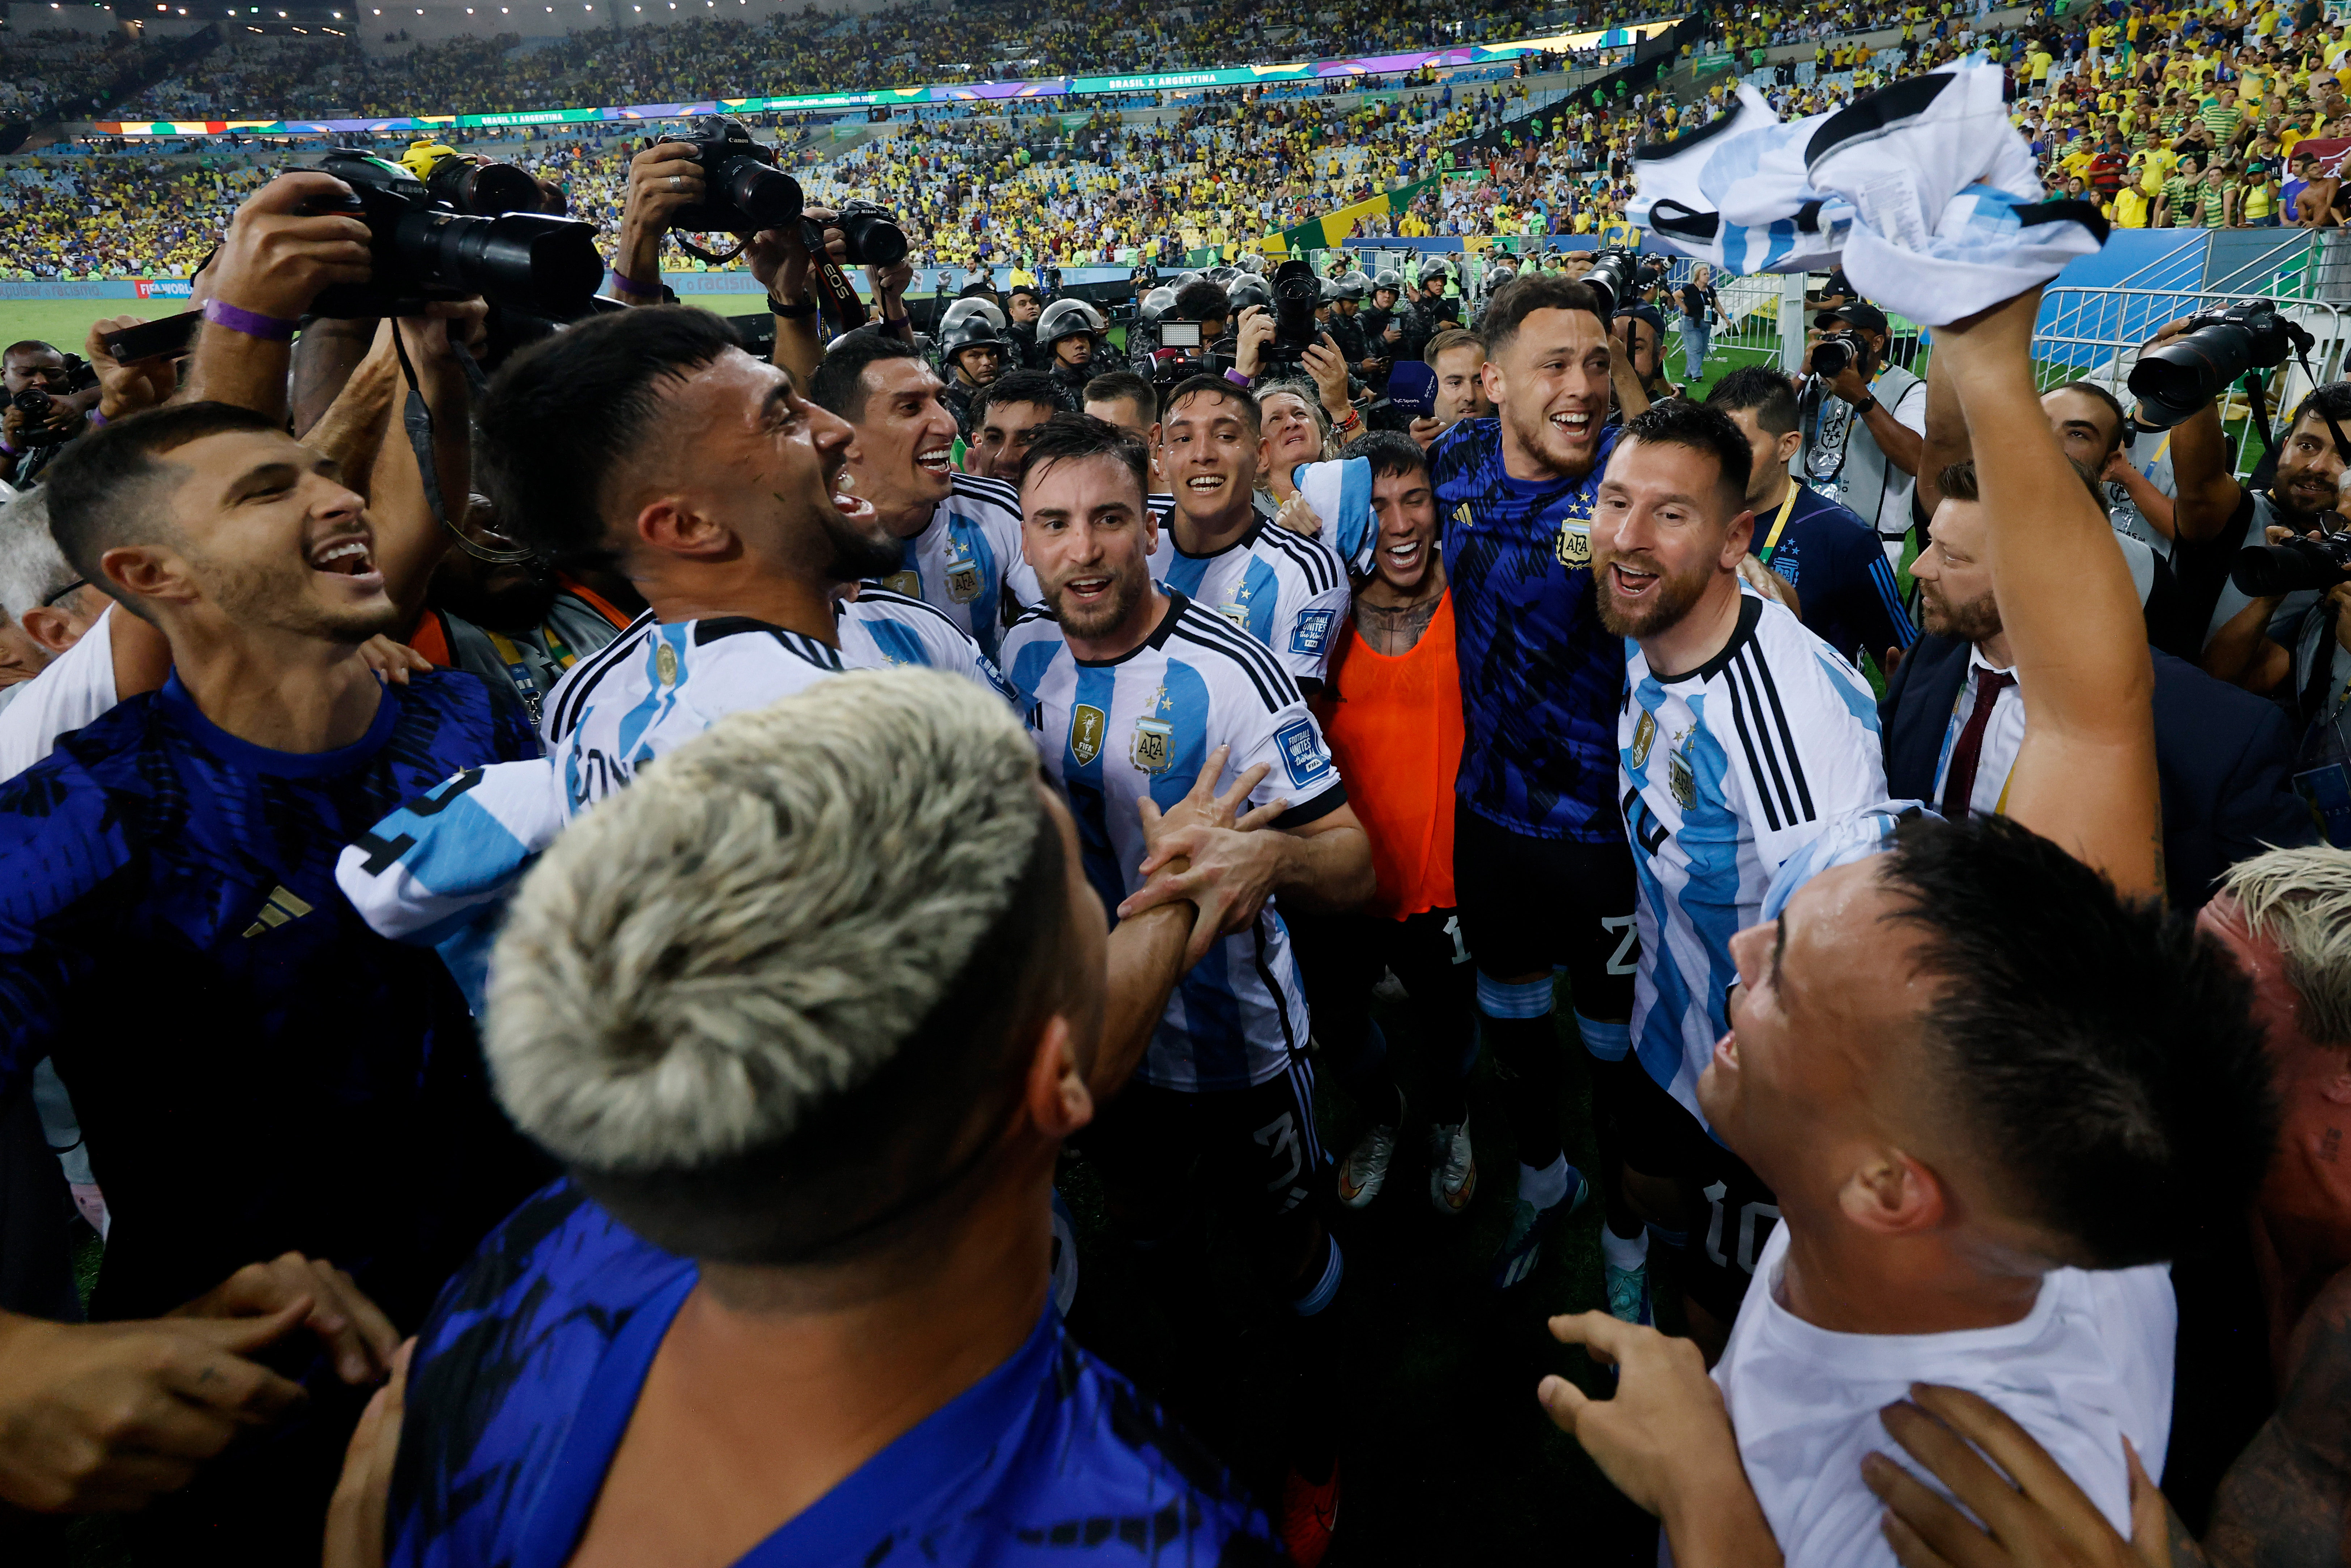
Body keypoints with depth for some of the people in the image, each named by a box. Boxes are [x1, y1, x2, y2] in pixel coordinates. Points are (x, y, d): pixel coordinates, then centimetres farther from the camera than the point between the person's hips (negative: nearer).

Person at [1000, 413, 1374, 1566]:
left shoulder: (1226, 672, -24)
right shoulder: (1024, 652, -7)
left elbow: (1353, 865, -27)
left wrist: (1270, 856, -47)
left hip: (1231, 1035, -5)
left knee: (1286, 1250, 15)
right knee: (1142, 1227, 28)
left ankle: (1315, 1444, 45)